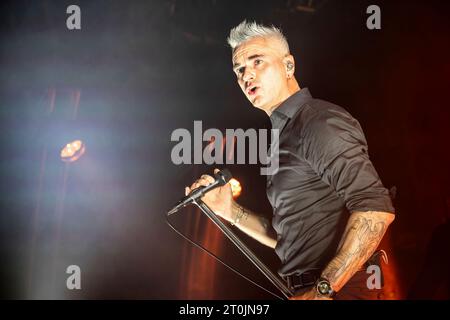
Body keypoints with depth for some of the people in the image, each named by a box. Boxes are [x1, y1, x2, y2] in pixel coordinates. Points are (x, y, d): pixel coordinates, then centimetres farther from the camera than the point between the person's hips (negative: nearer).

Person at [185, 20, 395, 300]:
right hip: (305, 288, 8)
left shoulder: (320, 120, -12)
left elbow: (376, 208, -23)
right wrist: (230, 210, 7)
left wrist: (324, 288, -23)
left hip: (340, 288, -8)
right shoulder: (287, 134, 15)